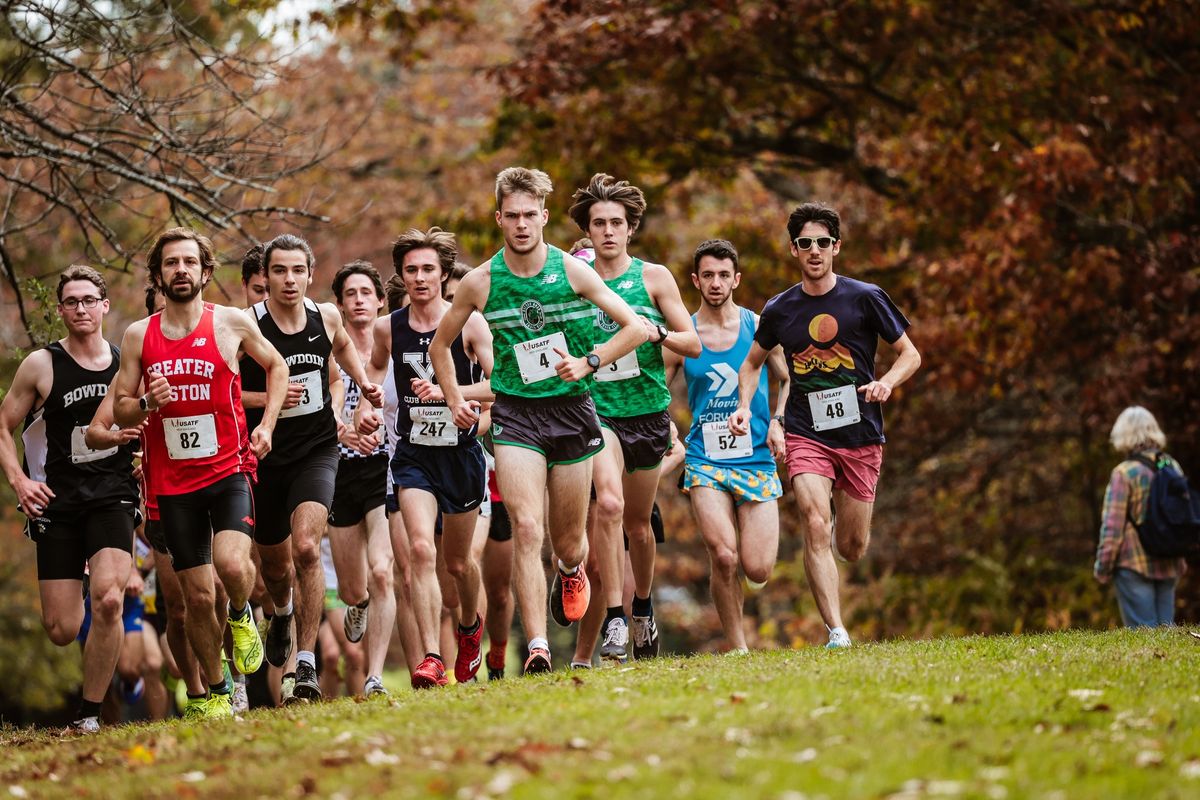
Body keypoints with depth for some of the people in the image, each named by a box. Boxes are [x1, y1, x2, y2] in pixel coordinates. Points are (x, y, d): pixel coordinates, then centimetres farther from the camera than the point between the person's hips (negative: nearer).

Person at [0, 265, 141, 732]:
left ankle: (90, 714, -10)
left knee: (108, 599, -23)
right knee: (61, 631, -4)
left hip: (112, 497, 1)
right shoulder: (42, 365, 0)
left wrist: (136, 439, -1)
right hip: (58, 501, -1)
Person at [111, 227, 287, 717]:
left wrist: (267, 424, 3)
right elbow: (119, 410, 8)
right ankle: (217, 692, 20)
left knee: (231, 563, -26)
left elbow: (276, 366, 15)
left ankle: (241, 617, 9)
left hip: (229, 469, -2)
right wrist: (147, 404, -14)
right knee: (197, 596, 3)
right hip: (173, 480, 2)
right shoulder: (139, 336, 4)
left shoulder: (231, 323, -1)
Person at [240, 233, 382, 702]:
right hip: (264, 456, 0)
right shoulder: (246, 327, -15)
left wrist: (364, 383, 10)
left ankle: (306, 664, -16)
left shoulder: (326, 316, -2)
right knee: (275, 563, 15)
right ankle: (283, 612, 53)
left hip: (316, 451, 0)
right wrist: (268, 397, -22)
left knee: (306, 548, -21)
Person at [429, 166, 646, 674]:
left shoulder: (572, 272, -4)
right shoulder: (480, 283, -2)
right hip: (515, 413, -1)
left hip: (572, 410, 1)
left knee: (568, 540, 9)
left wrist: (587, 363, -11)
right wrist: (453, 399, 4)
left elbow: (635, 328, 0)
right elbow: (440, 345, 15)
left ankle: (571, 572, 48)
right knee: (526, 528, -18)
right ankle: (537, 647, -20)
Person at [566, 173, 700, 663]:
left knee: (638, 522, 11)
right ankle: (614, 619, -20)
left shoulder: (653, 277, 2)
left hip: (648, 410, 1)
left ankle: (643, 608, 36)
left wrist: (657, 333, -16)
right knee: (608, 503, -24)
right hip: (596, 410, -1)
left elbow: (694, 344, 3)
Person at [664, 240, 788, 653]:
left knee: (757, 569, -9)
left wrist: (778, 423, 1)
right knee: (724, 557, -19)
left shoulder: (759, 328, 5)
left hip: (757, 459, 1)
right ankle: (738, 648, -4)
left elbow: (788, 381, 17)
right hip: (704, 460, -1)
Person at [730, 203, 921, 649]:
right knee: (815, 527, -21)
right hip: (806, 436, 0)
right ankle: (836, 632, -22)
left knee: (852, 549, 6)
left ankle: (846, 527, 45)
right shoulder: (779, 310, 5)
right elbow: (753, 362, 21)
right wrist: (745, 407, 4)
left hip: (861, 435, 0)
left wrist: (886, 383, -17)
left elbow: (910, 355, 3)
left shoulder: (865, 298, -2)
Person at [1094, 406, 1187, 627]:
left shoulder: (1124, 473, -11)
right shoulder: (1173, 467, 7)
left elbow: (1112, 525, -12)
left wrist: (1103, 566, -3)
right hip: (1169, 566, 5)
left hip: (1135, 565, -5)